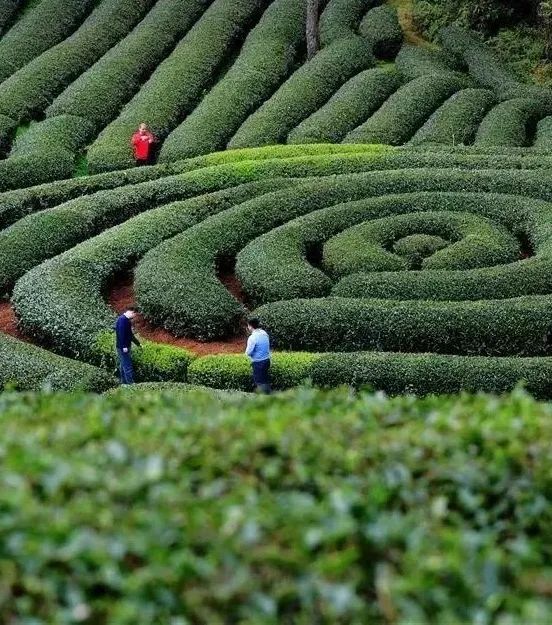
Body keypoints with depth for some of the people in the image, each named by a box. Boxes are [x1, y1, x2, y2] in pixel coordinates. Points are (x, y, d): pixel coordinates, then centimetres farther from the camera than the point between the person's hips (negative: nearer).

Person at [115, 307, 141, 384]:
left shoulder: (127, 320, 16)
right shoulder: (122, 320, -17)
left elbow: (130, 335, 25)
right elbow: (121, 334, -23)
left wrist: (138, 344, 29)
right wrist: (124, 346, -26)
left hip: (125, 347, 11)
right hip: (123, 347, -11)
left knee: (123, 366, 15)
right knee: (128, 366, -9)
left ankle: (124, 383, 21)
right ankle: (131, 383, -9)